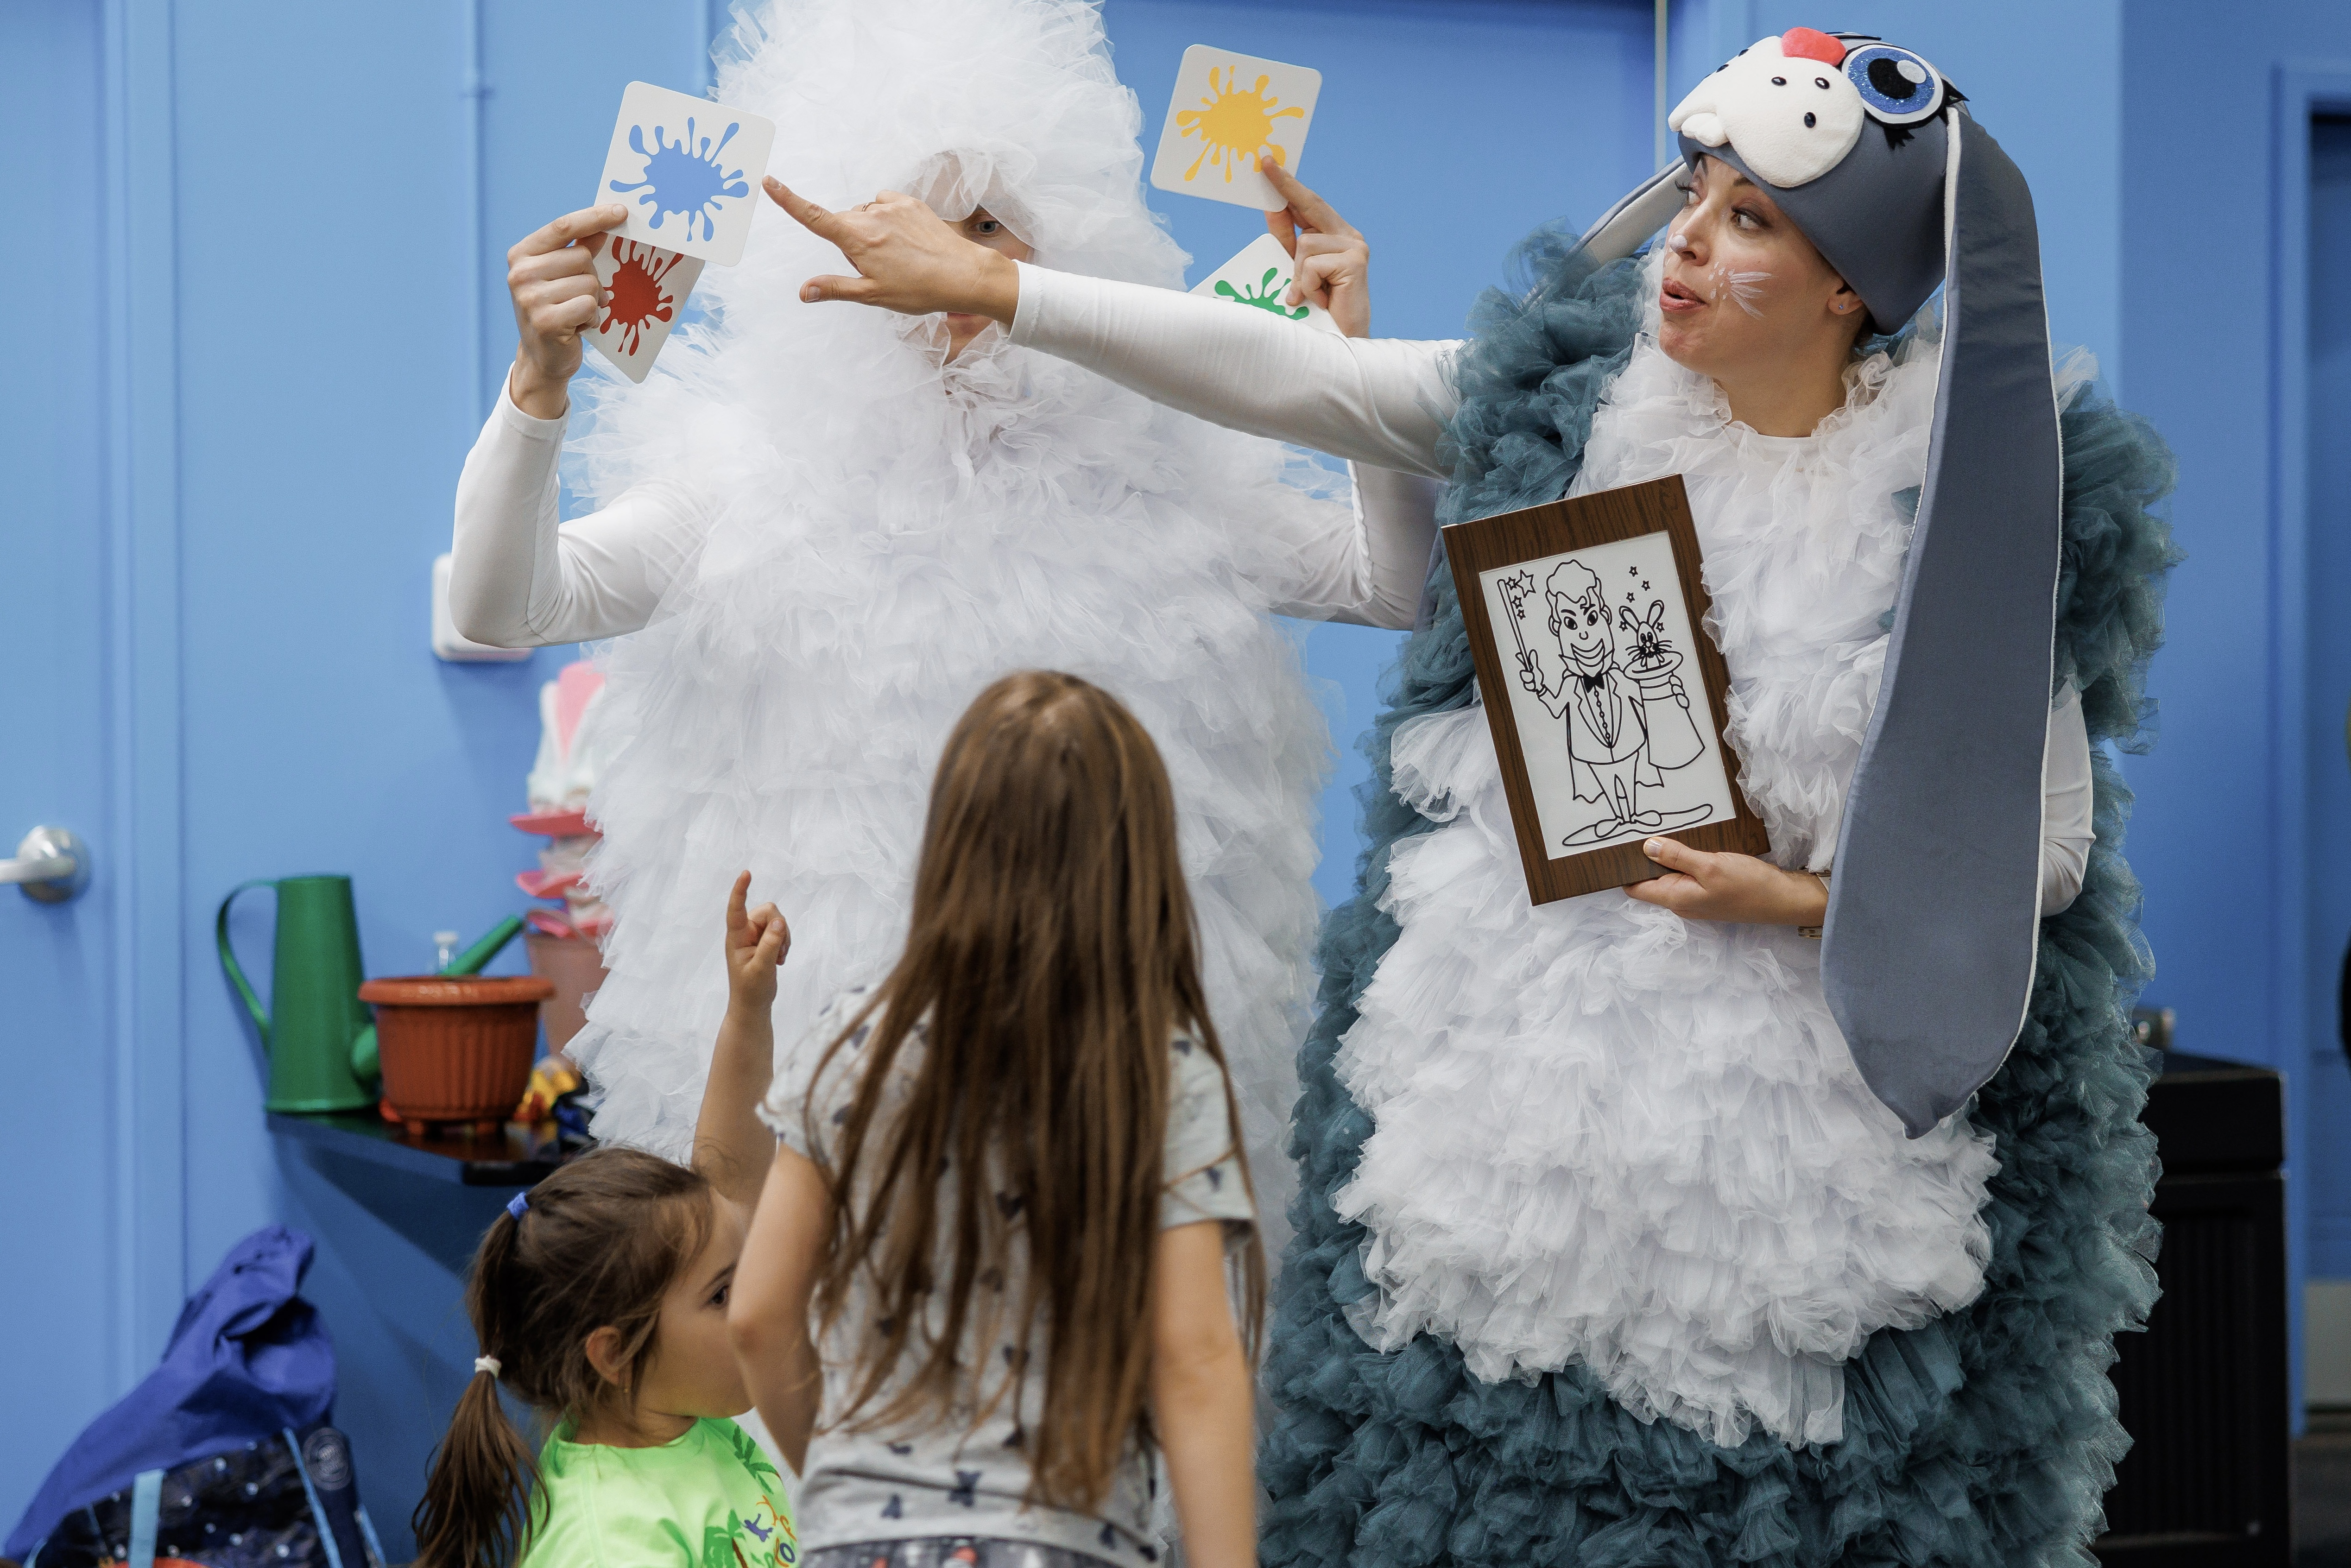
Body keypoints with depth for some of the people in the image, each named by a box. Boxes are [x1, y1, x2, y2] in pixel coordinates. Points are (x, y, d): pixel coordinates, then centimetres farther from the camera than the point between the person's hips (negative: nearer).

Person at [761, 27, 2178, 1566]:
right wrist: (988, 283, -2)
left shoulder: (1973, 509, -7)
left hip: (1797, 1107, -3)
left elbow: (2048, 849, -3)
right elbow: (1278, 378, 1)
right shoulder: (1578, 395, 2)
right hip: (1522, 1060, 3)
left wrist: (1798, 898, -15)